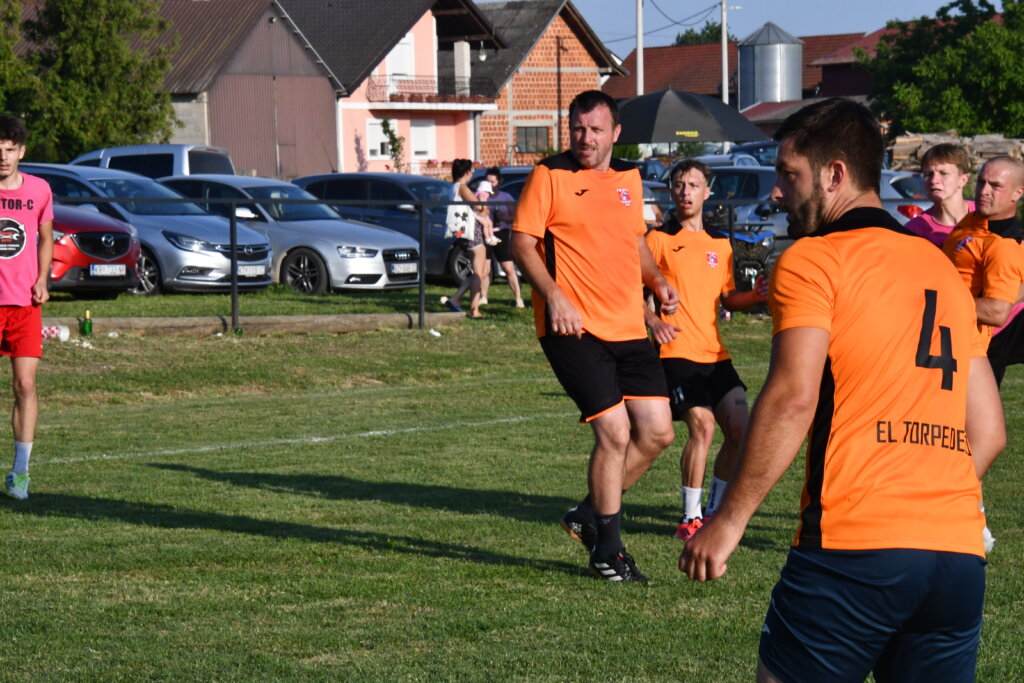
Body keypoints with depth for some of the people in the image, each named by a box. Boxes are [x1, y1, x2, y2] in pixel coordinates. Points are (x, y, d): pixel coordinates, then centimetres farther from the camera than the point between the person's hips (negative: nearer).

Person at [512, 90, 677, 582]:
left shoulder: (629, 179, 14)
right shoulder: (549, 176, -3)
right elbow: (522, 243, -6)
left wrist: (657, 282, 10)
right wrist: (553, 296, -19)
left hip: (629, 329, 7)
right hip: (573, 328, -6)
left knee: (657, 432, 3)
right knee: (614, 432, -11)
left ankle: (590, 514, 21)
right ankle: (607, 551, 3)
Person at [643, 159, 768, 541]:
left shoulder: (720, 244, 16)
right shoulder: (660, 239, 0)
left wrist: (754, 296, 2)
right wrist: (652, 320, -18)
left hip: (715, 353, 6)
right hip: (678, 351, -6)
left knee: (740, 429, -1)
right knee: (702, 426, -19)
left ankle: (715, 510, 17)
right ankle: (690, 518, -8)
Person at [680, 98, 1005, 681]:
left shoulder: (813, 260, -1)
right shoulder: (945, 269, 20)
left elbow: (793, 399, -13)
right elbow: (989, 429, 19)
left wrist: (729, 521, -10)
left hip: (855, 550, -6)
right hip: (962, 555, 6)